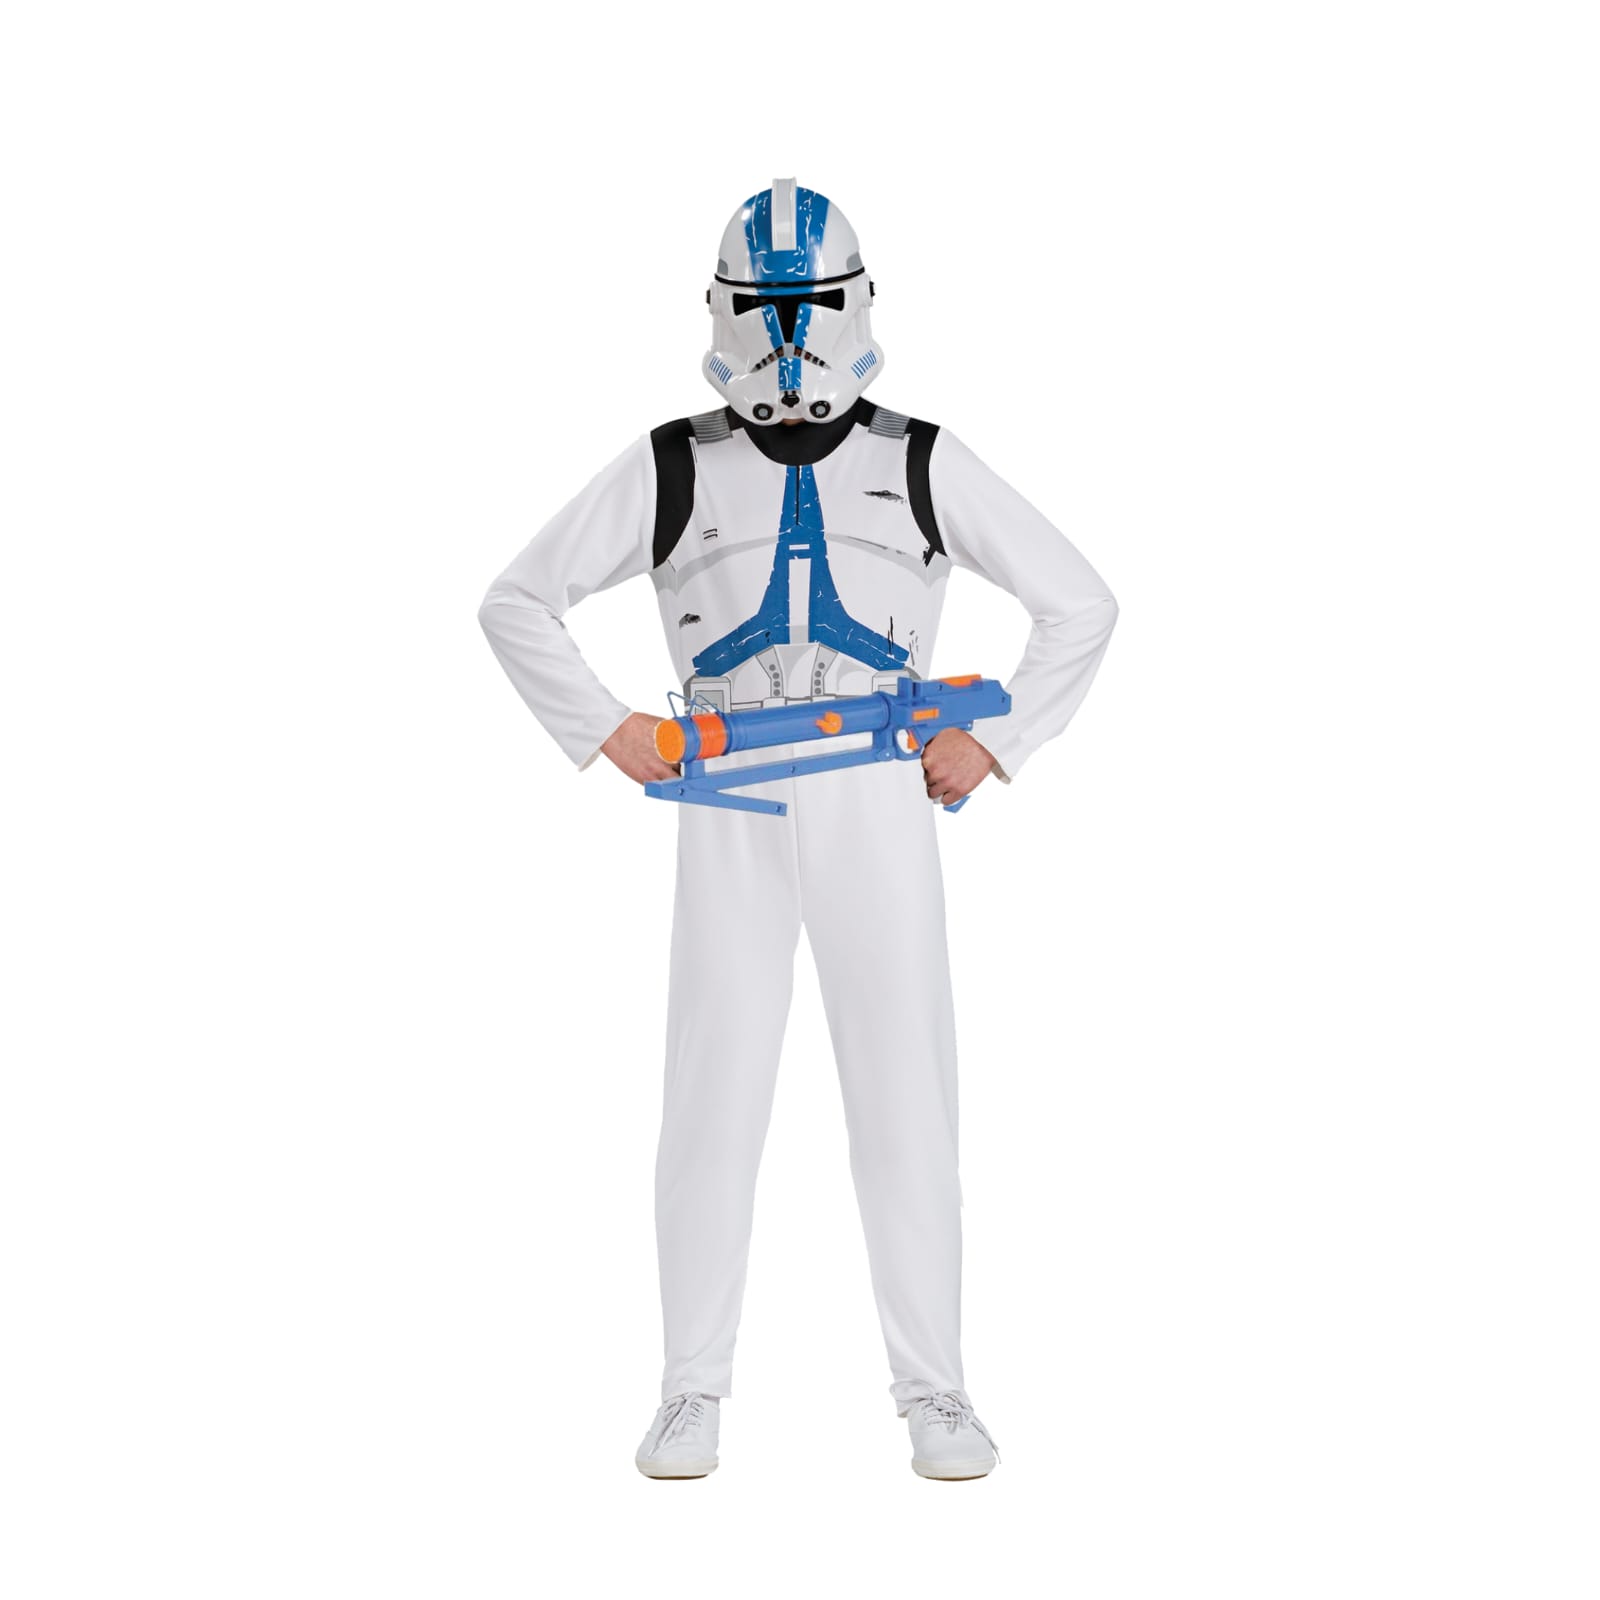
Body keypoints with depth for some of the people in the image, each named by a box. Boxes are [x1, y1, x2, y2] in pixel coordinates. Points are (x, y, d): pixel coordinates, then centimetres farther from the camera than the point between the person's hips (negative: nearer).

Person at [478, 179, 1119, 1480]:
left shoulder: (924, 464, 6)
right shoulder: (672, 469, 6)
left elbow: (1080, 604, 11)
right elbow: (519, 602, 12)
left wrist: (996, 744, 1)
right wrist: (605, 732, 1)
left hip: (880, 801, 0)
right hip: (731, 804, 0)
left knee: (905, 1090, 0)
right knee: (713, 1092, -1)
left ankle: (935, 1393, 11)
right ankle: (695, 1391, 12)